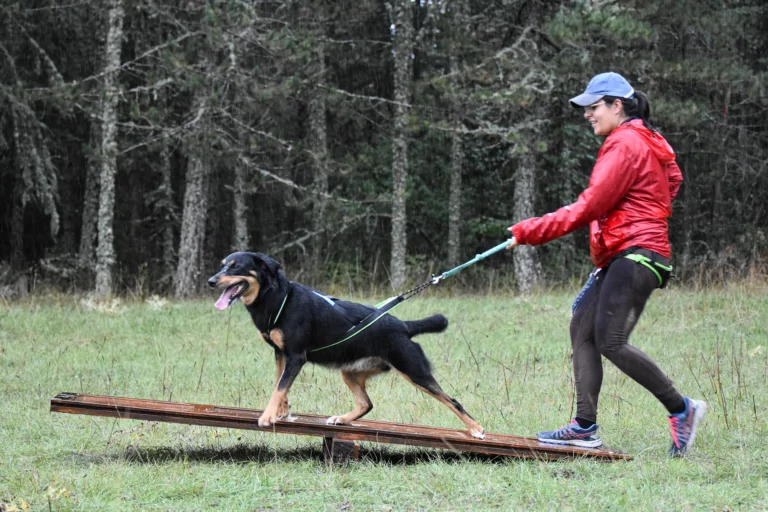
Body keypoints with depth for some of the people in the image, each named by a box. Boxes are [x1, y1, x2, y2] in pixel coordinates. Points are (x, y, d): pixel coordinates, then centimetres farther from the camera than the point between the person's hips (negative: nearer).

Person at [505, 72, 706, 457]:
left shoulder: (625, 144, -11)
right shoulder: (648, 142, 20)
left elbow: (589, 207, -15)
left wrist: (530, 232, -13)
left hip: (636, 255, -11)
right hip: (623, 257, 11)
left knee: (610, 341, -17)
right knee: (582, 327, 6)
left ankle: (681, 409, -11)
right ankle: (586, 426, 3)